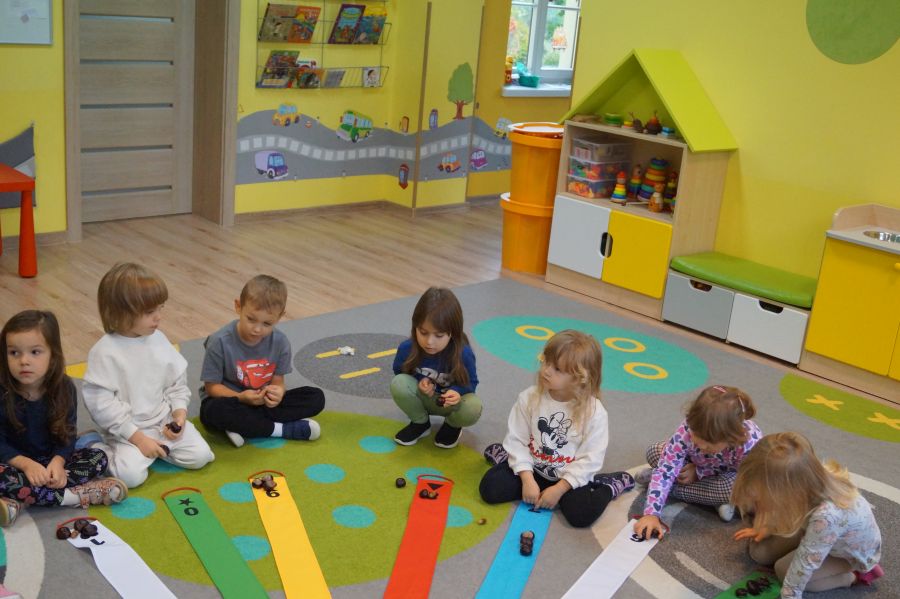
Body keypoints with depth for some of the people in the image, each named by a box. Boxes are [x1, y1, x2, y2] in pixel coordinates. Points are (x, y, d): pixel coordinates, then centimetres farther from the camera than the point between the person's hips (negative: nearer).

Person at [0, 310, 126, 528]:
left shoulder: (64, 388, -9)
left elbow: (66, 436, -6)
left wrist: (57, 462, -27)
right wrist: (26, 464, -31)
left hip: (52, 461, 3)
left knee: (99, 458, -19)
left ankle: (18, 502, -28)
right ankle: (73, 495, -29)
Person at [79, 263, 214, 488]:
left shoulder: (158, 339, 1)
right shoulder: (104, 352, -17)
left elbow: (177, 383, 10)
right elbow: (102, 404, -18)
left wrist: (180, 412, -7)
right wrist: (138, 438, -18)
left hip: (164, 420, 5)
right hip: (128, 429, -5)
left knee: (200, 456, -7)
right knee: (131, 474, -25)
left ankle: (155, 448, 13)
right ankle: (96, 447, 4)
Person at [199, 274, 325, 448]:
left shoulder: (280, 342, -9)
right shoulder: (220, 342, -19)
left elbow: (278, 381, -3)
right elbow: (212, 386, -13)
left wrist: (277, 392, -29)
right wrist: (241, 397, -30)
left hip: (263, 402, 4)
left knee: (316, 397, -13)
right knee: (214, 411, -39)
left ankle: (242, 425, -23)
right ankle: (284, 429, -24)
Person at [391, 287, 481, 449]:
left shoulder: (463, 354, -28)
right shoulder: (407, 349, -23)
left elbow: (471, 383, -12)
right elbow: (399, 373, -2)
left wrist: (457, 392, -36)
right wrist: (418, 383, -24)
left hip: (450, 401, -2)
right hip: (422, 398, 2)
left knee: (473, 408, -35)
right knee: (398, 384, -29)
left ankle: (453, 425, 5)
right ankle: (420, 423, 1)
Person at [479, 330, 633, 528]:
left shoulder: (594, 413, -19)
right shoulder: (529, 398, -11)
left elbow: (589, 460, -15)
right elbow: (517, 440, -7)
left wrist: (559, 489, -18)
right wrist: (527, 479, -16)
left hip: (569, 477, -3)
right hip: (532, 469, 3)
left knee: (581, 513, -27)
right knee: (490, 488, -15)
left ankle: (609, 485, 4)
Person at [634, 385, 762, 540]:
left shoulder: (750, 444, -42)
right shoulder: (687, 430, -37)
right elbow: (665, 471, -36)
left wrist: (699, 472, -25)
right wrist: (651, 514, -45)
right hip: (698, 465, 3)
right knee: (654, 452, -13)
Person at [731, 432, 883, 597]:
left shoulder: (826, 517, -47)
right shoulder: (810, 481, -28)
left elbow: (806, 563, -31)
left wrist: (790, 594, -19)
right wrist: (767, 528, 1)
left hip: (853, 553, -6)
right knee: (760, 551, 1)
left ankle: (854, 576, 1)